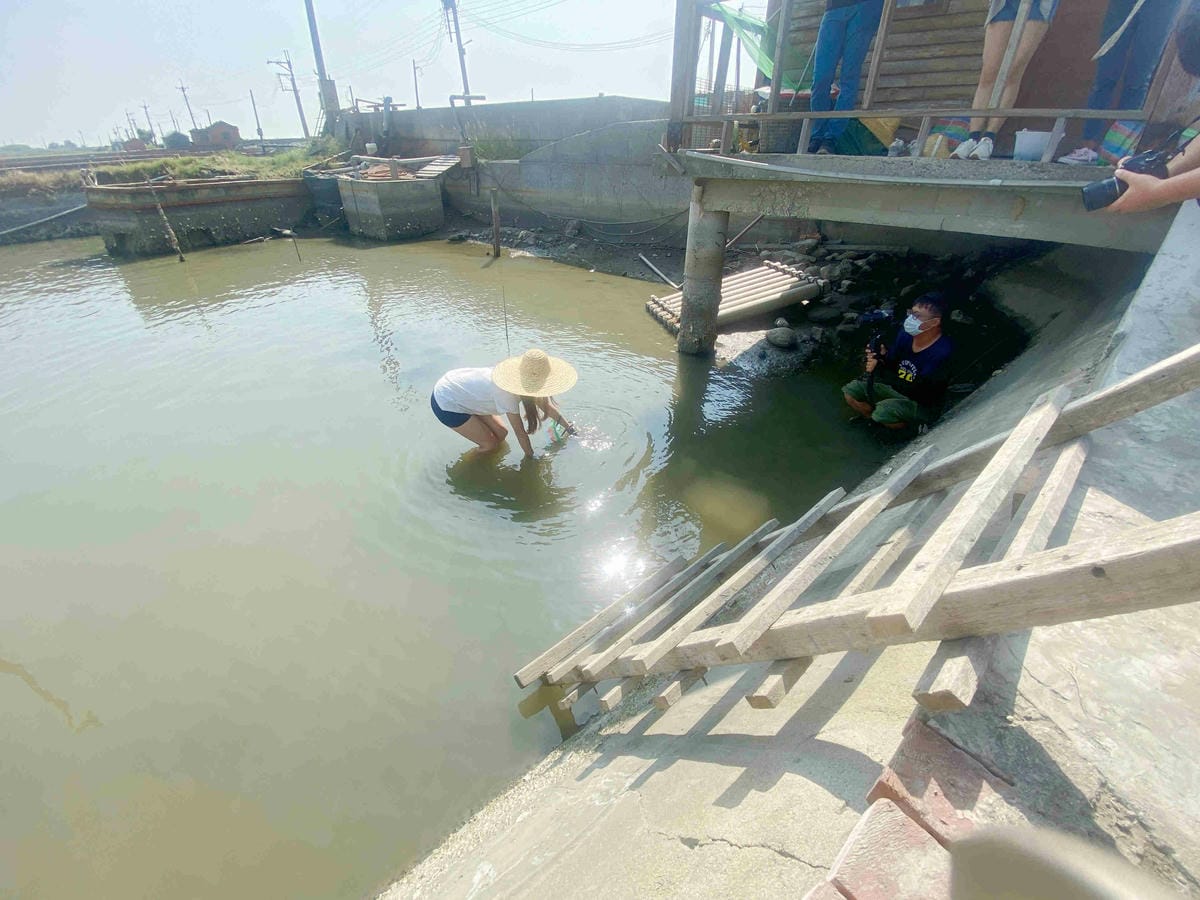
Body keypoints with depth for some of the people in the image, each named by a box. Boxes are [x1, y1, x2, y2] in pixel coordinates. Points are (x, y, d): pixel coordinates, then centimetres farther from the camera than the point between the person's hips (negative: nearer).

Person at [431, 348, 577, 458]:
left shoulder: (519, 379, -12)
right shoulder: (507, 391, -35)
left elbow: (546, 406, 1)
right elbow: (520, 432, -24)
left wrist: (568, 427, 1)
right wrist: (531, 458, -12)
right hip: (445, 404, -8)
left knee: (501, 434, 10)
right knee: (491, 445, -3)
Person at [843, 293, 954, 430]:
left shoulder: (942, 351, -28)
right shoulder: (906, 333, -8)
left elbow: (917, 391, -30)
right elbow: (890, 365, 2)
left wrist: (880, 368, -33)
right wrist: (880, 357, -23)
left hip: (923, 405, -6)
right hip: (897, 390, 6)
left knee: (883, 411, -33)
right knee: (850, 391, -6)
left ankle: (910, 427, 0)